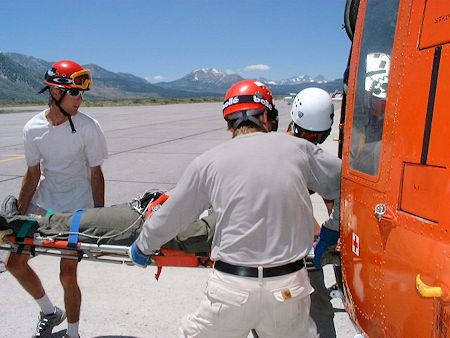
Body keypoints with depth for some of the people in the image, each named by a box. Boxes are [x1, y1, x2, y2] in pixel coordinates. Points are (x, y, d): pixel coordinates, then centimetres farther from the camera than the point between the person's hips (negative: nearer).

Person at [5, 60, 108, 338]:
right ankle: (50, 312, 34)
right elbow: (33, 174, 3)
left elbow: (96, 174, -10)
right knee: (15, 263, 10)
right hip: (42, 204, 5)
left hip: (77, 209, -4)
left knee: (67, 274, -3)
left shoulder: (88, 127, -16)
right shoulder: (33, 128, -6)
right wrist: (20, 215, 5)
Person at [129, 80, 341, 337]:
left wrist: (143, 248, 25)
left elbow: (170, 218, 7)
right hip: (289, 288, 1)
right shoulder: (299, 148, 0)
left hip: (232, 288, 0)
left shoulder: (208, 162, -2)